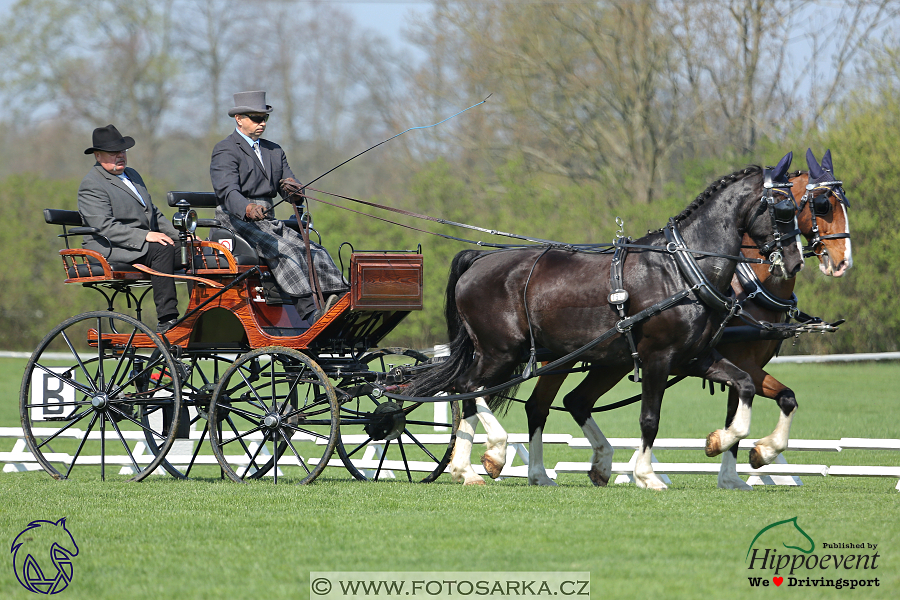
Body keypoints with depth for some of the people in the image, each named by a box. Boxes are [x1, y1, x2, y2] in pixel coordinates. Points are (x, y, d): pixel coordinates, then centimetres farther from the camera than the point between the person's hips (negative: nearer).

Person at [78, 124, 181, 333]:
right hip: (109, 249, -8)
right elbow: (105, 227, -18)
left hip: (144, 243, 8)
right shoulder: (91, 186, -6)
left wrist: (180, 236, 12)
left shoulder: (132, 175, 23)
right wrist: (145, 236, -27)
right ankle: (167, 320, -33)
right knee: (162, 250, -32)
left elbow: (153, 213, 28)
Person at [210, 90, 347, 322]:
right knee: (285, 251, -30)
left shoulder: (274, 151, 22)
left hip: (268, 221, 7)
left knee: (314, 251, -15)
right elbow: (227, 191, -19)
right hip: (236, 221, -7)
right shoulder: (225, 151, -2)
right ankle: (309, 311, -39)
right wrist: (248, 209, -40)